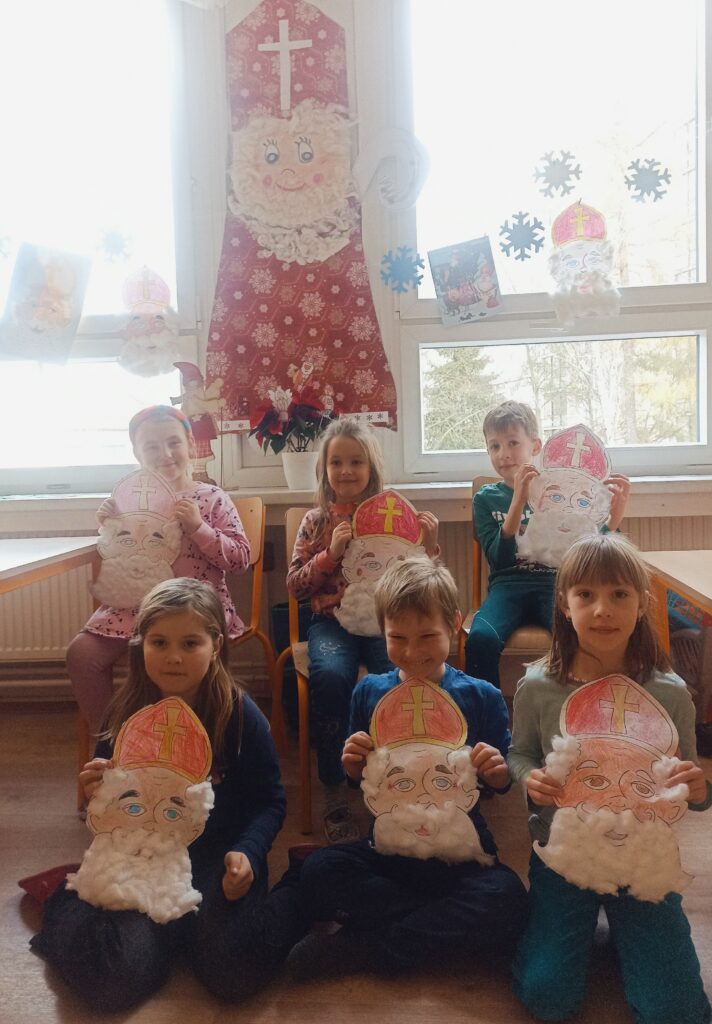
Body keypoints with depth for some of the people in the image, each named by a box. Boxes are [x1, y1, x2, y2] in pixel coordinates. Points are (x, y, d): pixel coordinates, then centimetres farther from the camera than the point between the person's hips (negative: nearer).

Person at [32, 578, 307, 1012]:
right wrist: (101, 796, -16)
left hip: (218, 860, -2)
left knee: (233, 974, -23)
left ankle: (295, 892, 6)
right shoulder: (128, 713, -5)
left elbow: (269, 800, -5)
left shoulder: (240, 715, -13)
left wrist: (248, 853, -23)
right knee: (115, 983, -17)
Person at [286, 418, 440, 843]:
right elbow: (295, 586, 4)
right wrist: (330, 553, -9)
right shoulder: (316, 522, 11)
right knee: (330, 676, -31)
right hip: (333, 621, 0)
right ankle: (335, 794, -15)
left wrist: (428, 544, -8)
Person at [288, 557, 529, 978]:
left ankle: (362, 948, -18)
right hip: (389, 848, 1)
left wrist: (497, 771, -19)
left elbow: (502, 783, 3)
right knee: (318, 871, -24)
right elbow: (359, 780, 10)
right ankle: (444, 928, -16)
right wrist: (353, 764, -13)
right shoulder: (371, 692, 2)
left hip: (461, 855, -1)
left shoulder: (481, 697, -3)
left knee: (508, 901, -31)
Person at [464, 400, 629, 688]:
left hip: (556, 584, 0)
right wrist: (518, 500, -16)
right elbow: (500, 559, -6)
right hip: (508, 586, 0)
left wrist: (614, 517, -12)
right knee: (481, 638, -32)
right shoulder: (486, 498, 10)